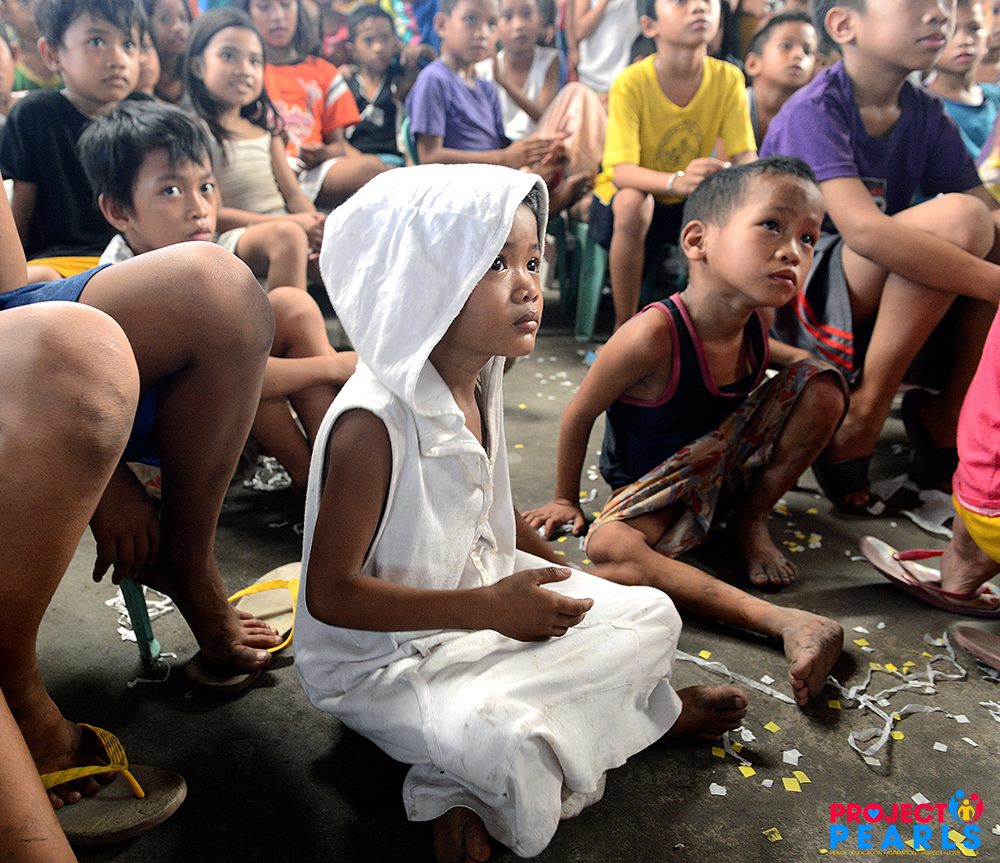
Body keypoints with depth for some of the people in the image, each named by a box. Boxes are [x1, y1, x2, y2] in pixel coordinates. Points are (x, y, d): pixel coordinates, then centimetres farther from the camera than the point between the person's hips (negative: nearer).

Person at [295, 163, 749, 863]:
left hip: (484, 601, 8)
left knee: (651, 615, 5)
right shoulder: (372, 421, -28)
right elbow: (331, 594, -25)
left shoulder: (478, 383, -2)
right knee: (504, 741, -34)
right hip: (380, 659, -8)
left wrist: (563, 572, 4)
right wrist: (489, 607, -25)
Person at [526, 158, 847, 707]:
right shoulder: (654, 335, -32)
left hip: (732, 464, 5)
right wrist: (565, 499, -5)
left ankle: (751, 521, -2)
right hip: (658, 486, -5)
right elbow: (579, 415, -18)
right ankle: (786, 623, -45)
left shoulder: (758, 321, -13)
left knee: (821, 382, -11)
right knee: (607, 545, -36)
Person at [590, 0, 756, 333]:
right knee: (633, 202, -36)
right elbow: (622, 171, -32)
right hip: (622, 199, -3)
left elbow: (745, 156, -15)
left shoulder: (728, 79, -12)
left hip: (686, 204, 4)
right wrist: (678, 180, -52)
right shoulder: (631, 82, -22)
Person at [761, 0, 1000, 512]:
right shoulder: (814, 111, -16)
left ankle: (946, 417, -2)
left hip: (871, 305, 7)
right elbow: (865, 229, -31)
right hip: (793, 303, -7)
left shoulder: (925, 115, 5)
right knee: (956, 220, -27)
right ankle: (861, 416, -19)